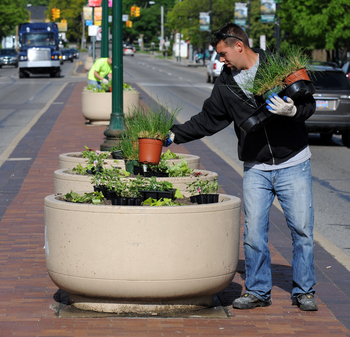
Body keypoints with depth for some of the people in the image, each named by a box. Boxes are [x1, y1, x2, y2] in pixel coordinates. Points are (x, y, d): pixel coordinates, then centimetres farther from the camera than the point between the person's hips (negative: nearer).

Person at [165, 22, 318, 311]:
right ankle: (258, 291, 13)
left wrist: (292, 111, -23)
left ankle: (304, 292, 13)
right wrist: (174, 135, 8)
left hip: (293, 164, -3)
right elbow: (208, 120, 14)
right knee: (253, 231, 0)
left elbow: (309, 103, -3)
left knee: (302, 229, 0)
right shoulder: (226, 83, 6)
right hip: (256, 168, 3)